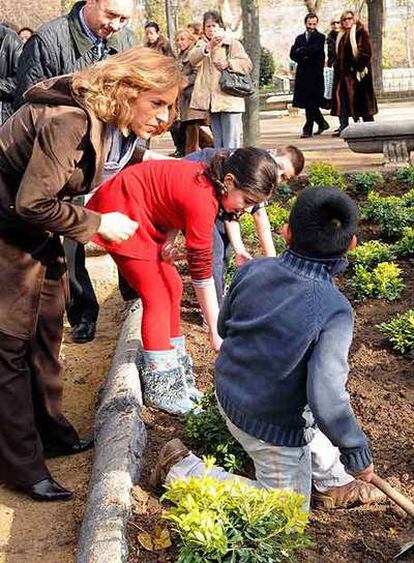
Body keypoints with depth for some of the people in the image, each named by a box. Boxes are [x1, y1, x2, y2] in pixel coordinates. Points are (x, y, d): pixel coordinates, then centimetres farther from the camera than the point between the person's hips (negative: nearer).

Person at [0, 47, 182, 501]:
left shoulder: (120, 128, 0)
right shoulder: (68, 120, -29)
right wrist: (98, 224, -20)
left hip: (39, 231, 9)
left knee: (47, 332, 16)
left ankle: (50, 432, 34)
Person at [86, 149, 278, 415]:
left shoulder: (207, 179, -5)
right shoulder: (202, 199, -30)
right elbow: (202, 272, -26)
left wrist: (171, 238, -12)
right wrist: (216, 332, -20)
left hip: (144, 217, 10)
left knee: (172, 287, 8)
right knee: (158, 296, -8)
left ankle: (174, 376, 17)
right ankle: (160, 388, 2)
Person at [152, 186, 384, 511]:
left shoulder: (253, 269, -13)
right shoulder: (334, 312, -29)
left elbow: (224, 327, 4)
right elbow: (326, 401, -32)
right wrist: (359, 455, -15)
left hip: (228, 395, 7)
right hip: (274, 430, -6)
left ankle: (336, 482, 35)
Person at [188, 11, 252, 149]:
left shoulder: (233, 44, 7)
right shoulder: (201, 44, 15)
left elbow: (247, 64, 0)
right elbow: (192, 59, -6)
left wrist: (229, 64, -15)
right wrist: (209, 46, -21)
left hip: (229, 100, -4)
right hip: (211, 100, 4)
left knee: (231, 144, -7)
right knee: (217, 143, 12)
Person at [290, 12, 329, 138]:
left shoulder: (320, 37, 1)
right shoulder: (299, 38, 17)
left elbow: (315, 49, -17)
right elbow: (293, 54, 8)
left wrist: (301, 50, -5)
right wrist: (303, 59, -9)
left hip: (315, 74, -5)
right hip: (302, 74, 5)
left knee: (311, 103, -7)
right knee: (309, 103, 8)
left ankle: (308, 129, -4)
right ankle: (322, 123, 25)